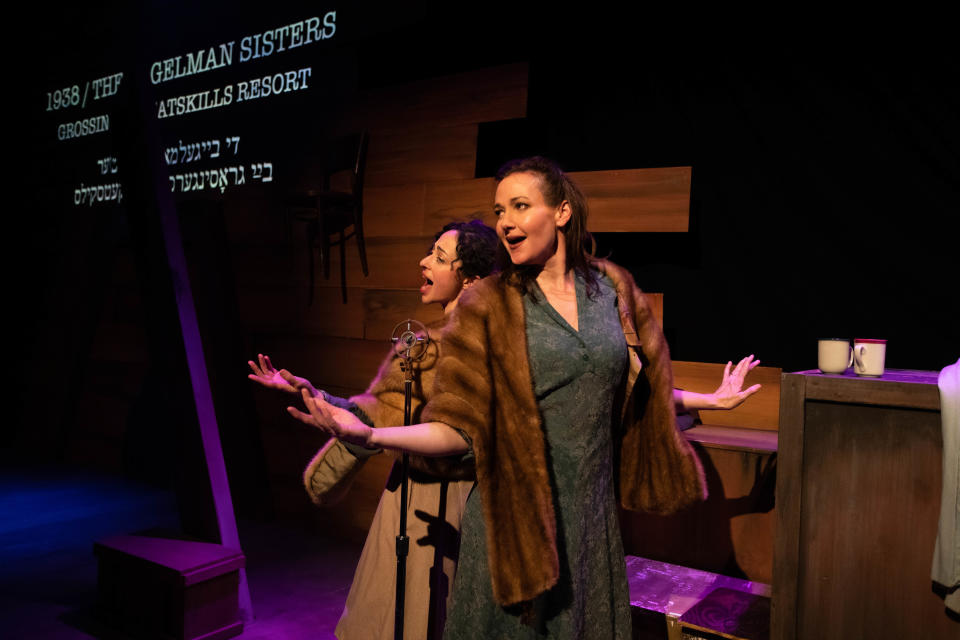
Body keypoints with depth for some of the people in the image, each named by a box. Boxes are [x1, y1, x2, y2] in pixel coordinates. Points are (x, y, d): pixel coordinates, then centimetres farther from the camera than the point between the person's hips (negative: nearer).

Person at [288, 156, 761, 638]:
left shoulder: (613, 287, 2)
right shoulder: (486, 305, -7)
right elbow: (459, 428, -11)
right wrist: (370, 436, -24)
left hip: (592, 509, 3)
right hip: (516, 514, -3)